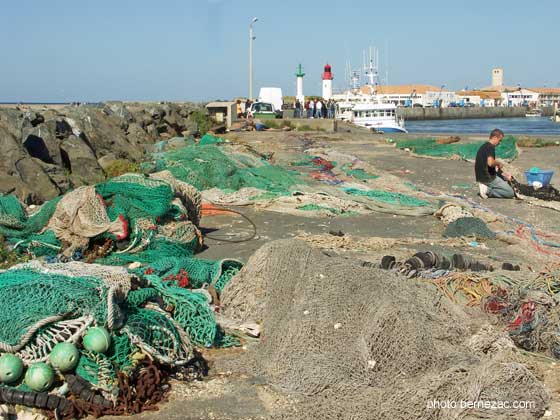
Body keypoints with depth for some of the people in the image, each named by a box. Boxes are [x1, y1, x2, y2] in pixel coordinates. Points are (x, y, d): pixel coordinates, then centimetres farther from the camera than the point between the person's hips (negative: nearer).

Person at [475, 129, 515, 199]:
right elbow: (490, 163, -33)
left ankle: (487, 188, 9)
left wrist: (504, 175, 18)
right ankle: (487, 190, -10)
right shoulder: (491, 147, -15)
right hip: (488, 178, -9)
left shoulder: (484, 146, 15)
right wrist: (498, 163, -9)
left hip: (480, 177, 9)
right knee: (511, 193, 0)